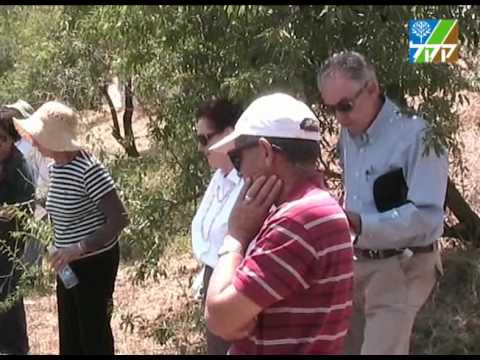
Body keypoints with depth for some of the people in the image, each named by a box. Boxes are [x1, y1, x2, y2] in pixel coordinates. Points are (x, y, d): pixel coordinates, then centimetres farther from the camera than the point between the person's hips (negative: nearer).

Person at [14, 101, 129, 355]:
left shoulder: (88, 169, -22)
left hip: (95, 262, -8)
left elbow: (119, 219, -25)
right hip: (69, 262, 8)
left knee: (93, 330, 5)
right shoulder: (55, 168, 4)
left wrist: (80, 249, -30)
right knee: (69, 333, 16)